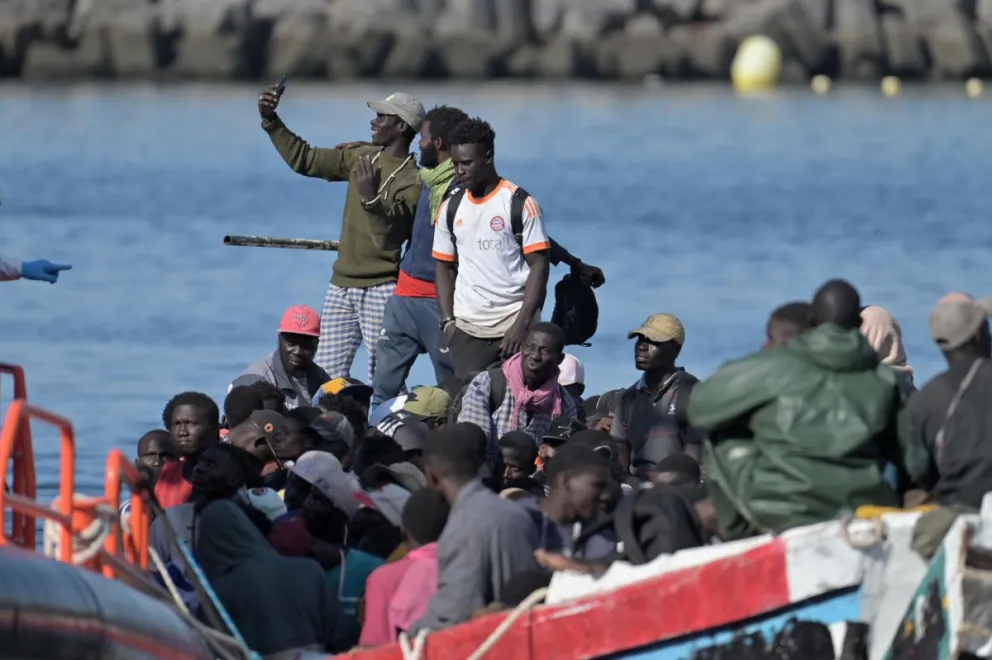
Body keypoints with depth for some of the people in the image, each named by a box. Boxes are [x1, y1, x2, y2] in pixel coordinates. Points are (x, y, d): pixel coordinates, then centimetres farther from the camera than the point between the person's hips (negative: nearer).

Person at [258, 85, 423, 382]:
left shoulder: (412, 181, -12)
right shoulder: (360, 157, 10)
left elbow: (389, 239, -20)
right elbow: (304, 160, 13)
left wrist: (371, 197, -33)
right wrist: (270, 121, 7)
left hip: (381, 291, -7)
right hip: (341, 287, 7)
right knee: (327, 375, 5)